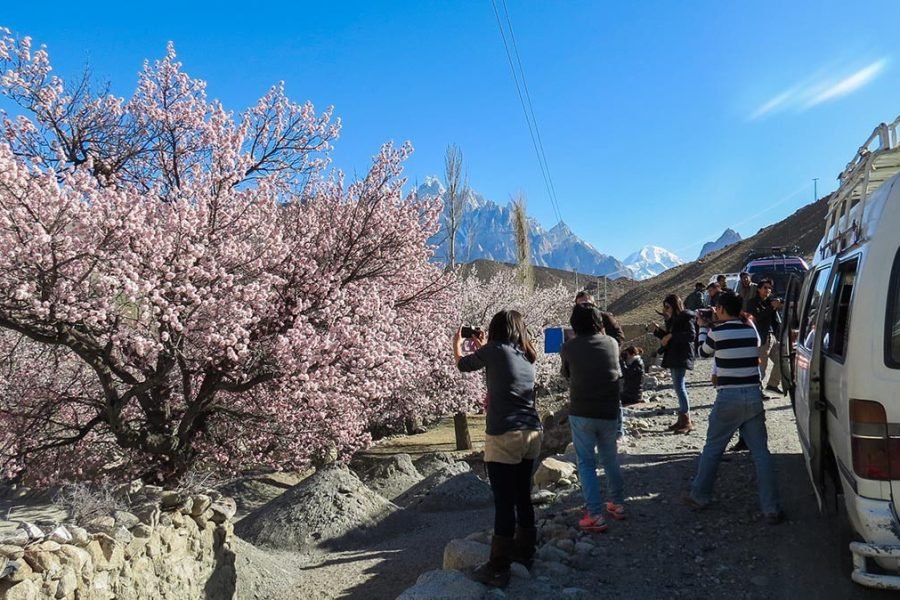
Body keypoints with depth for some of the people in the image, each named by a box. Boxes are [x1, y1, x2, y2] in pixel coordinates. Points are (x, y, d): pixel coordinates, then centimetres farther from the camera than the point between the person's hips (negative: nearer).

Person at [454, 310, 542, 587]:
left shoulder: (495, 349, -7)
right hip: (531, 434, 7)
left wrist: (457, 343, 29)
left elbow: (463, 365, 11)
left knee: (504, 503, -2)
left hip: (504, 437, -7)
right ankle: (524, 551, 32)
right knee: (522, 496, 19)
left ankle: (498, 569, 7)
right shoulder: (526, 357, 12)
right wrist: (482, 348, 33)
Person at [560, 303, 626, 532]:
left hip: (581, 413, -3)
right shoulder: (612, 343, -1)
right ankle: (617, 504, 32)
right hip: (609, 412, 3)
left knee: (586, 463, 6)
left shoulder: (569, 347, -6)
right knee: (611, 459, 21)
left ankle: (595, 515, 4)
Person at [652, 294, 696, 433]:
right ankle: (683, 419, 19)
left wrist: (672, 336, -21)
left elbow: (691, 335, -19)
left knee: (679, 386, -13)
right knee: (679, 386, 12)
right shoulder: (671, 319, 16)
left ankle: (687, 422, -10)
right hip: (672, 356, 9)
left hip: (682, 356, -9)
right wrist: (658, 330, 4)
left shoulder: (686, 317, -10)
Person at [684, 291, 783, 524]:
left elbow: (704, 352, 9)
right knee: (761, 452, 6)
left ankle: (699, 497, 21)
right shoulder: (751, 330, 6)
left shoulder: (717, 331, -8)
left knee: (712, 449, 10)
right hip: (753, 396, 4)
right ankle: (771, 509, 6)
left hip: (728, 398, -4)